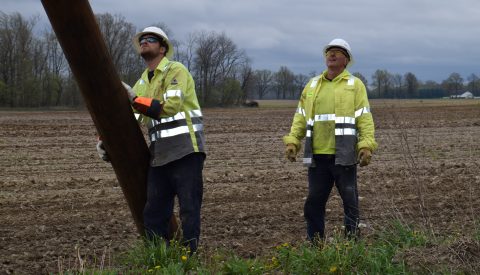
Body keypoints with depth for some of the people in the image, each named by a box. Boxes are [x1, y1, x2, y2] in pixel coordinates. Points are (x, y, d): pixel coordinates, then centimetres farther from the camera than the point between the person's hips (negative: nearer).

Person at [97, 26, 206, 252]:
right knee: (153, 214, 5)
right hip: (159, 155, 7)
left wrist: (135, 99, -15)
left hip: (185, 151, -7)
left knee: (189, 209, -4)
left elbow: (171, 106, -19)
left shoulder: (176, 71, -4)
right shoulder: (142, 82, 18)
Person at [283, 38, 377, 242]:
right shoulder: (312, 85, 16)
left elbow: (365, 118, -2)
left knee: (350, 200, 1)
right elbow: (301, 117, 15)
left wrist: (366, 145, -14)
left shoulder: (355, 85, 5)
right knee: (314, 201, 7)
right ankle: (314, 244, 16)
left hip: (344, 154, -4)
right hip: (317, 155, 4)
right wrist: (292, 141, 2)